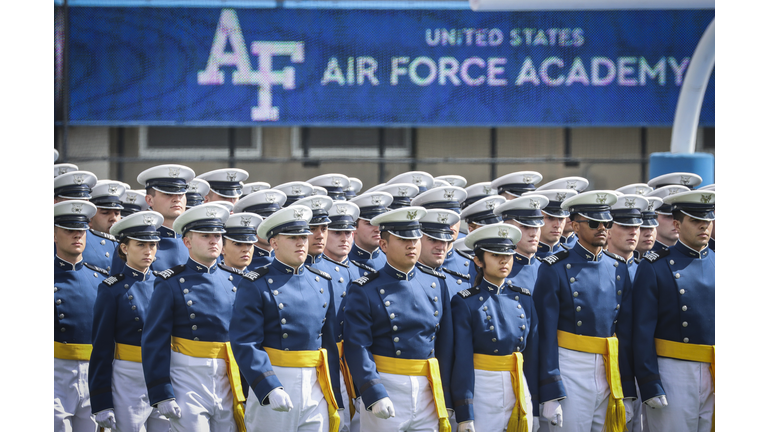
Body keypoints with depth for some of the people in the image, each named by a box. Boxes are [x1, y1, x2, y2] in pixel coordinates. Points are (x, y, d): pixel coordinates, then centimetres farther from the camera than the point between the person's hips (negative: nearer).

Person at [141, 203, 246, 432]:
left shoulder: (231, 282, 11)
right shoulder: (171, 284, -3)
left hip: (228, 384, 5)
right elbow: (154, 342, -7)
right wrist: (161, 394, -13)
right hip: (188, 384, -5)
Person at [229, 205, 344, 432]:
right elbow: (245, 345, -13)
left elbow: (330, 345, 14)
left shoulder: (322, 283, 12)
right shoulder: (256, 286, -5)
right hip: (272, 385, -5)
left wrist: (335, 399, 10)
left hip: (316, 389, 5)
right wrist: (270, 389, -25)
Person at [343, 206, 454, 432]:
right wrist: (374, 395, -21)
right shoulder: (365, 291, -4)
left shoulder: (437, 284, 9)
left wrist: (446, 399, 7)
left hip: (429, 391, 4)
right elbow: (357, 348, -11)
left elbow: (445, 345, 10)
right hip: (385, 389, -4)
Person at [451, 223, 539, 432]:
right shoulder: (465, 303, -4)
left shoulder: (524, 299, 8)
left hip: (519, 391, 4)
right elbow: (462, 362, -7)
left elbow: (533, 356, 9)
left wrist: (535, 409, 6)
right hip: (481, 391, -4)